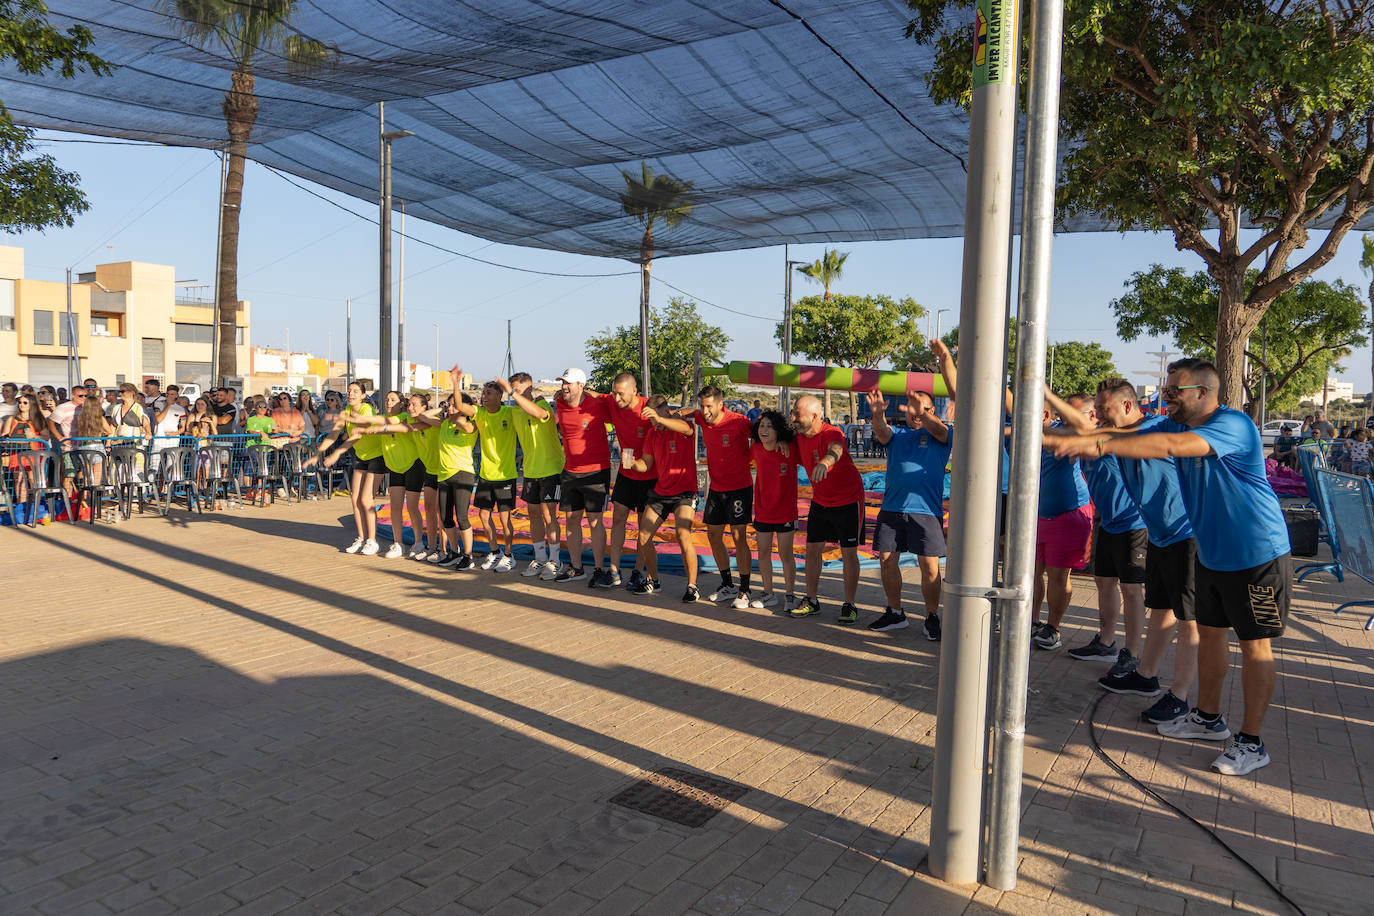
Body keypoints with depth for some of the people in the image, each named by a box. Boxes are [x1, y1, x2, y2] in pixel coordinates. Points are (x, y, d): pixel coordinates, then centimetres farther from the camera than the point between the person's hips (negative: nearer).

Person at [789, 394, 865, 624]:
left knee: (849, 553, 0)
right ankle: (811, 601, 20)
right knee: (812, 549, 7)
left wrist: (825, 462, -72)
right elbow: (799, 460, 17)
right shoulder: (800, 437, -3)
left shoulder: (832, 434, -25)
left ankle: (849, 605, 11)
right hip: (819, 502, 7)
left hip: (848, 501, -7)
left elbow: (835, 450, -50)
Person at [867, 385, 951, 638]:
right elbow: (882, 433, -8)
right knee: (887, 561, 7)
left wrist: (922, 414, -38)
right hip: (891, 508, 3)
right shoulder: (896, 434, 14)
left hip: (926, 510, -3)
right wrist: (878, 415, -32)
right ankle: (895, 613, 24)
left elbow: (940, 430, -16)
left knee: (930, 567, -3)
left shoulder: (938, 434, 8)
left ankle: (932, 618, 12)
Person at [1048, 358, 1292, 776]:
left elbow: (1167, 446, -40)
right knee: (1210, 632, 17)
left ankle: (1252, 742, 12)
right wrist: (1056, 440, -15)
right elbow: (1121, 435, -4)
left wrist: (1094, 444, -44)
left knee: (1254, 645, 1)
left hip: (1257, 555, -8)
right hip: (1213, 552, 8)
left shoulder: (1233, 425, -24)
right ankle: (1208, 718, 34)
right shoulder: (1177, 425, 3)